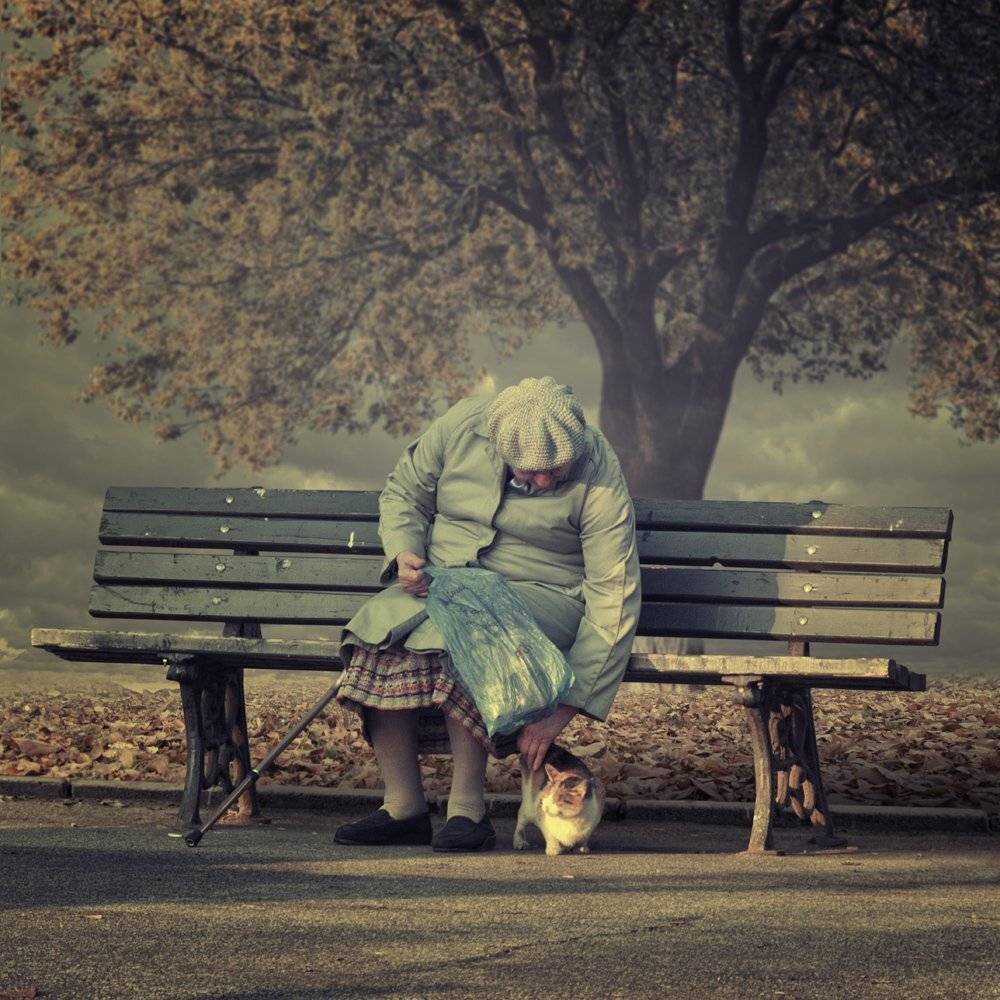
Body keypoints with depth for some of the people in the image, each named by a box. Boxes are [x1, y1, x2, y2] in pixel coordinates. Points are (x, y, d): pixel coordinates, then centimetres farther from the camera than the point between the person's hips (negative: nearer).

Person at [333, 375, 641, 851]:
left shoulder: (598, 478, -18)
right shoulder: (462, 425, -8)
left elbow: (613, 602, -20)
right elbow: (403, 494, 10)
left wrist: (564, 709, -26)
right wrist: (405, 555, -12)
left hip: (540, 593, -4)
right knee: (378, 626, -29)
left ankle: (467, 809, -26)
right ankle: (403, 807, -21)